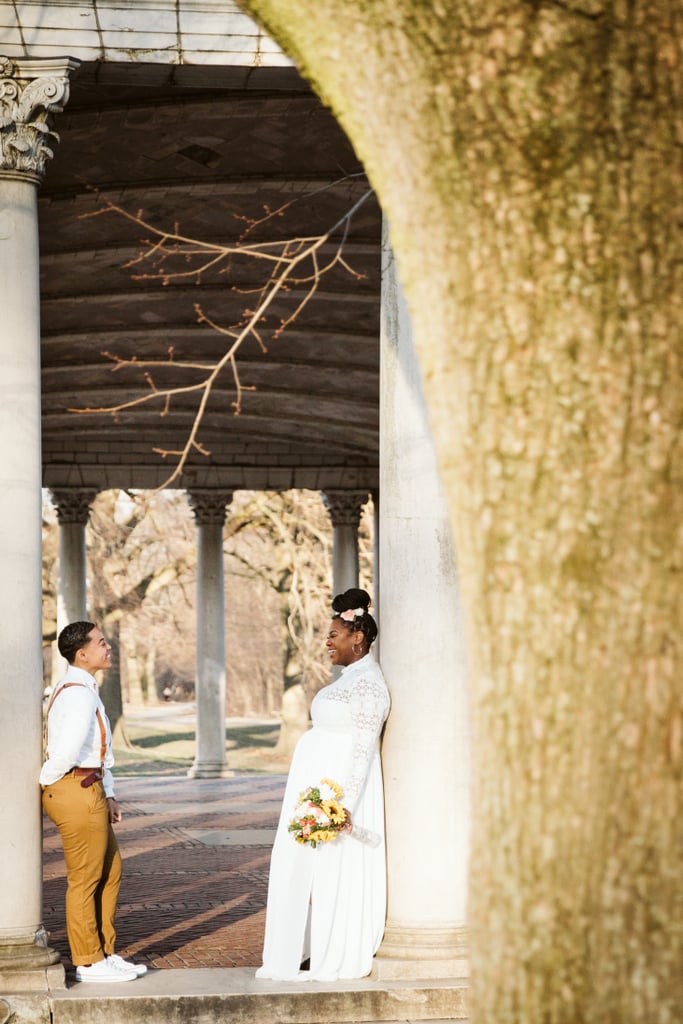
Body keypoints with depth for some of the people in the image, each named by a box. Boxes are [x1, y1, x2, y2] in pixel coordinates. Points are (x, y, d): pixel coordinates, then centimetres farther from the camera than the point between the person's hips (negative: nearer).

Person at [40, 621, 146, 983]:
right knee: (85, 879, -1)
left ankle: (105, 953, 26)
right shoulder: (79, 694, -18)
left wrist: (108, 795, 12)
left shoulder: (85, 690, 16)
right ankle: (89, 963, 8)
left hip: (90, 791, 11)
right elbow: (69, 749, -28)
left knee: (109, 870, 17)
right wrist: (45, 781, -11)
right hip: (76, 791, -11)